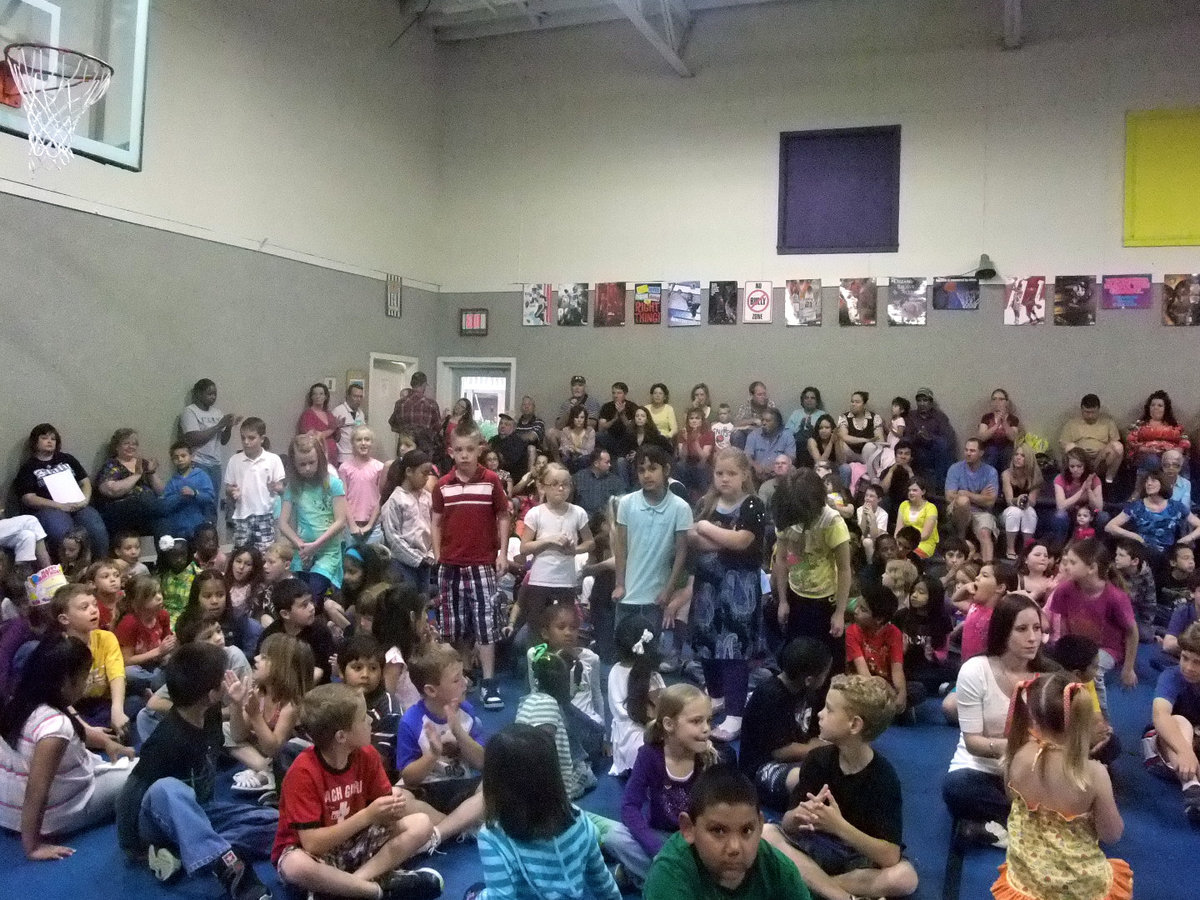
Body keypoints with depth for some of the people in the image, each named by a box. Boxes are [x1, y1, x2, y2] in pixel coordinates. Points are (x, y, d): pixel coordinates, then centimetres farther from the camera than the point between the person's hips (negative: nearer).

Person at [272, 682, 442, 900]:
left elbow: (381, 816, -1)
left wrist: (392, 808, -26)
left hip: (354, 842, 6)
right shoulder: (303, 772, -25)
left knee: (421, 824, -13)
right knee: (296, 866, -41)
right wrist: (366, 816, -31)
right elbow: (312, 844, -28)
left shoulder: (366, 754, -8)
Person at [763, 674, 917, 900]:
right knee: (766, 833, -23)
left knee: (905, 877, -34)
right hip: (817, 847, 3)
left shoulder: (884, 776, -19)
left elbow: (890, 857, -25)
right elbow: (787, 825, -9)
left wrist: (839, 826, -37)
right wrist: (799, 816, -33)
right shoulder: (817, 759, -9)